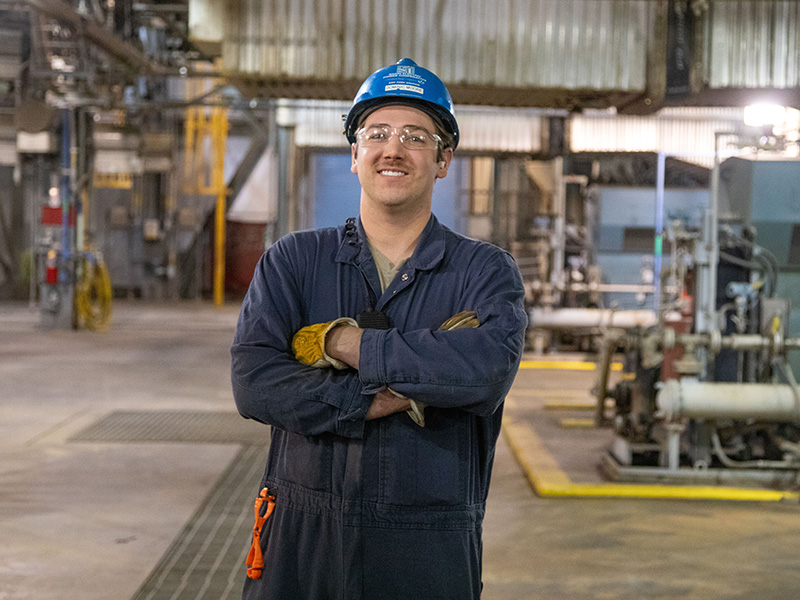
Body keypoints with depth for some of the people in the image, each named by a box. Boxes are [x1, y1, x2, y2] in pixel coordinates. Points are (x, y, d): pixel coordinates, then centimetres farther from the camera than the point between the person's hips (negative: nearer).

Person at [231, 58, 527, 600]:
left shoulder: (486, 271, 2)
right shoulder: (294, 260, 5)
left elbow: (486, 369, -19)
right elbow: (254, 381, -9)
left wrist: (344, 343, -13)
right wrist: (380, 400, -16)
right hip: (303, 537, 1)